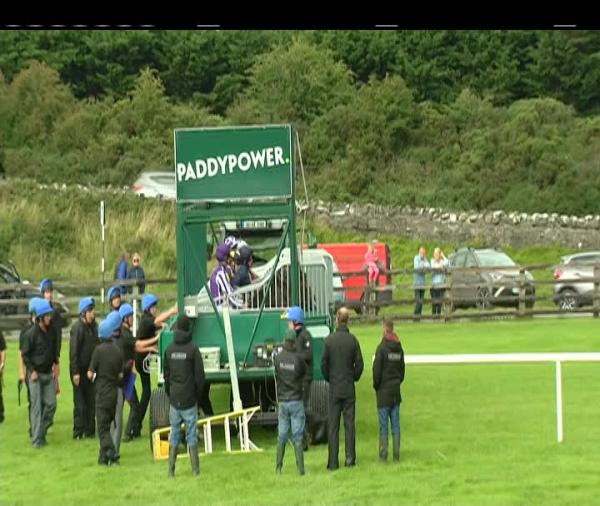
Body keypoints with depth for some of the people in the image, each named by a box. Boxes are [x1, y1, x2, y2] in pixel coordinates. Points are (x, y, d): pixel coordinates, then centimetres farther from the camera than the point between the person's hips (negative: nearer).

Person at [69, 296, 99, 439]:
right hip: (80, 370, -7)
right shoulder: (77, 327, -15)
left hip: (90, 369, 7)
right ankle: (78, 432, 4)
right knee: (80, 402, -2)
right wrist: (75, 372, -18)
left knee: (91, 401, 10)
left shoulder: (93, 326, 7)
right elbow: (73, 351, -16)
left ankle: (90, 430, 17)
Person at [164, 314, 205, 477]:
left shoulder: (169, 350, 3)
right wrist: (198, 395, 6)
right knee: (192, 435, 3)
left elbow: (166, 374, 10)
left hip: (174, 401, 3)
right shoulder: (193, 349, -9)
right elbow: (199, 376, -7)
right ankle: (195, 469, 4)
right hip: (189, 401, -3)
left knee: (174, 434, 9)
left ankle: (171, 470, 7)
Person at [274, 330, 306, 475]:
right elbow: (305, 372, 3)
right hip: (296, 401, -2)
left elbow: (277, 375, 8)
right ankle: (300, 469, -2)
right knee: (297, 436, 0)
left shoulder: (277, 358, -4)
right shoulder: (298, 358, -12)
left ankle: (278, 468, 12)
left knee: (281, 436, 11)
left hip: (282, 402, 3)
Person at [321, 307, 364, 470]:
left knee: (333, 426, 2)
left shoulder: (329, 340, -7)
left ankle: (333, 462, 1)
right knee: (349, 424, 6)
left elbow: (323, 363, -3)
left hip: (334, 388, -1)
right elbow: (360, 364, -4)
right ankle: (350, 458, 4)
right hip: (349, 388, 1)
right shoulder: (353, 340, -4)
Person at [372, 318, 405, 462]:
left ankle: (383, 455, -1)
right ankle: (396, 455, 8)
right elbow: (402, 369, 11)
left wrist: (376, 386, 2)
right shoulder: (399, 348, 5)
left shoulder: (382, 348, -13)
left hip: (384, 391, -5)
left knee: (383, 425, -1)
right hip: (396, 391, 5)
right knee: (395, 424, 7)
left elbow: (376, 370, -13)